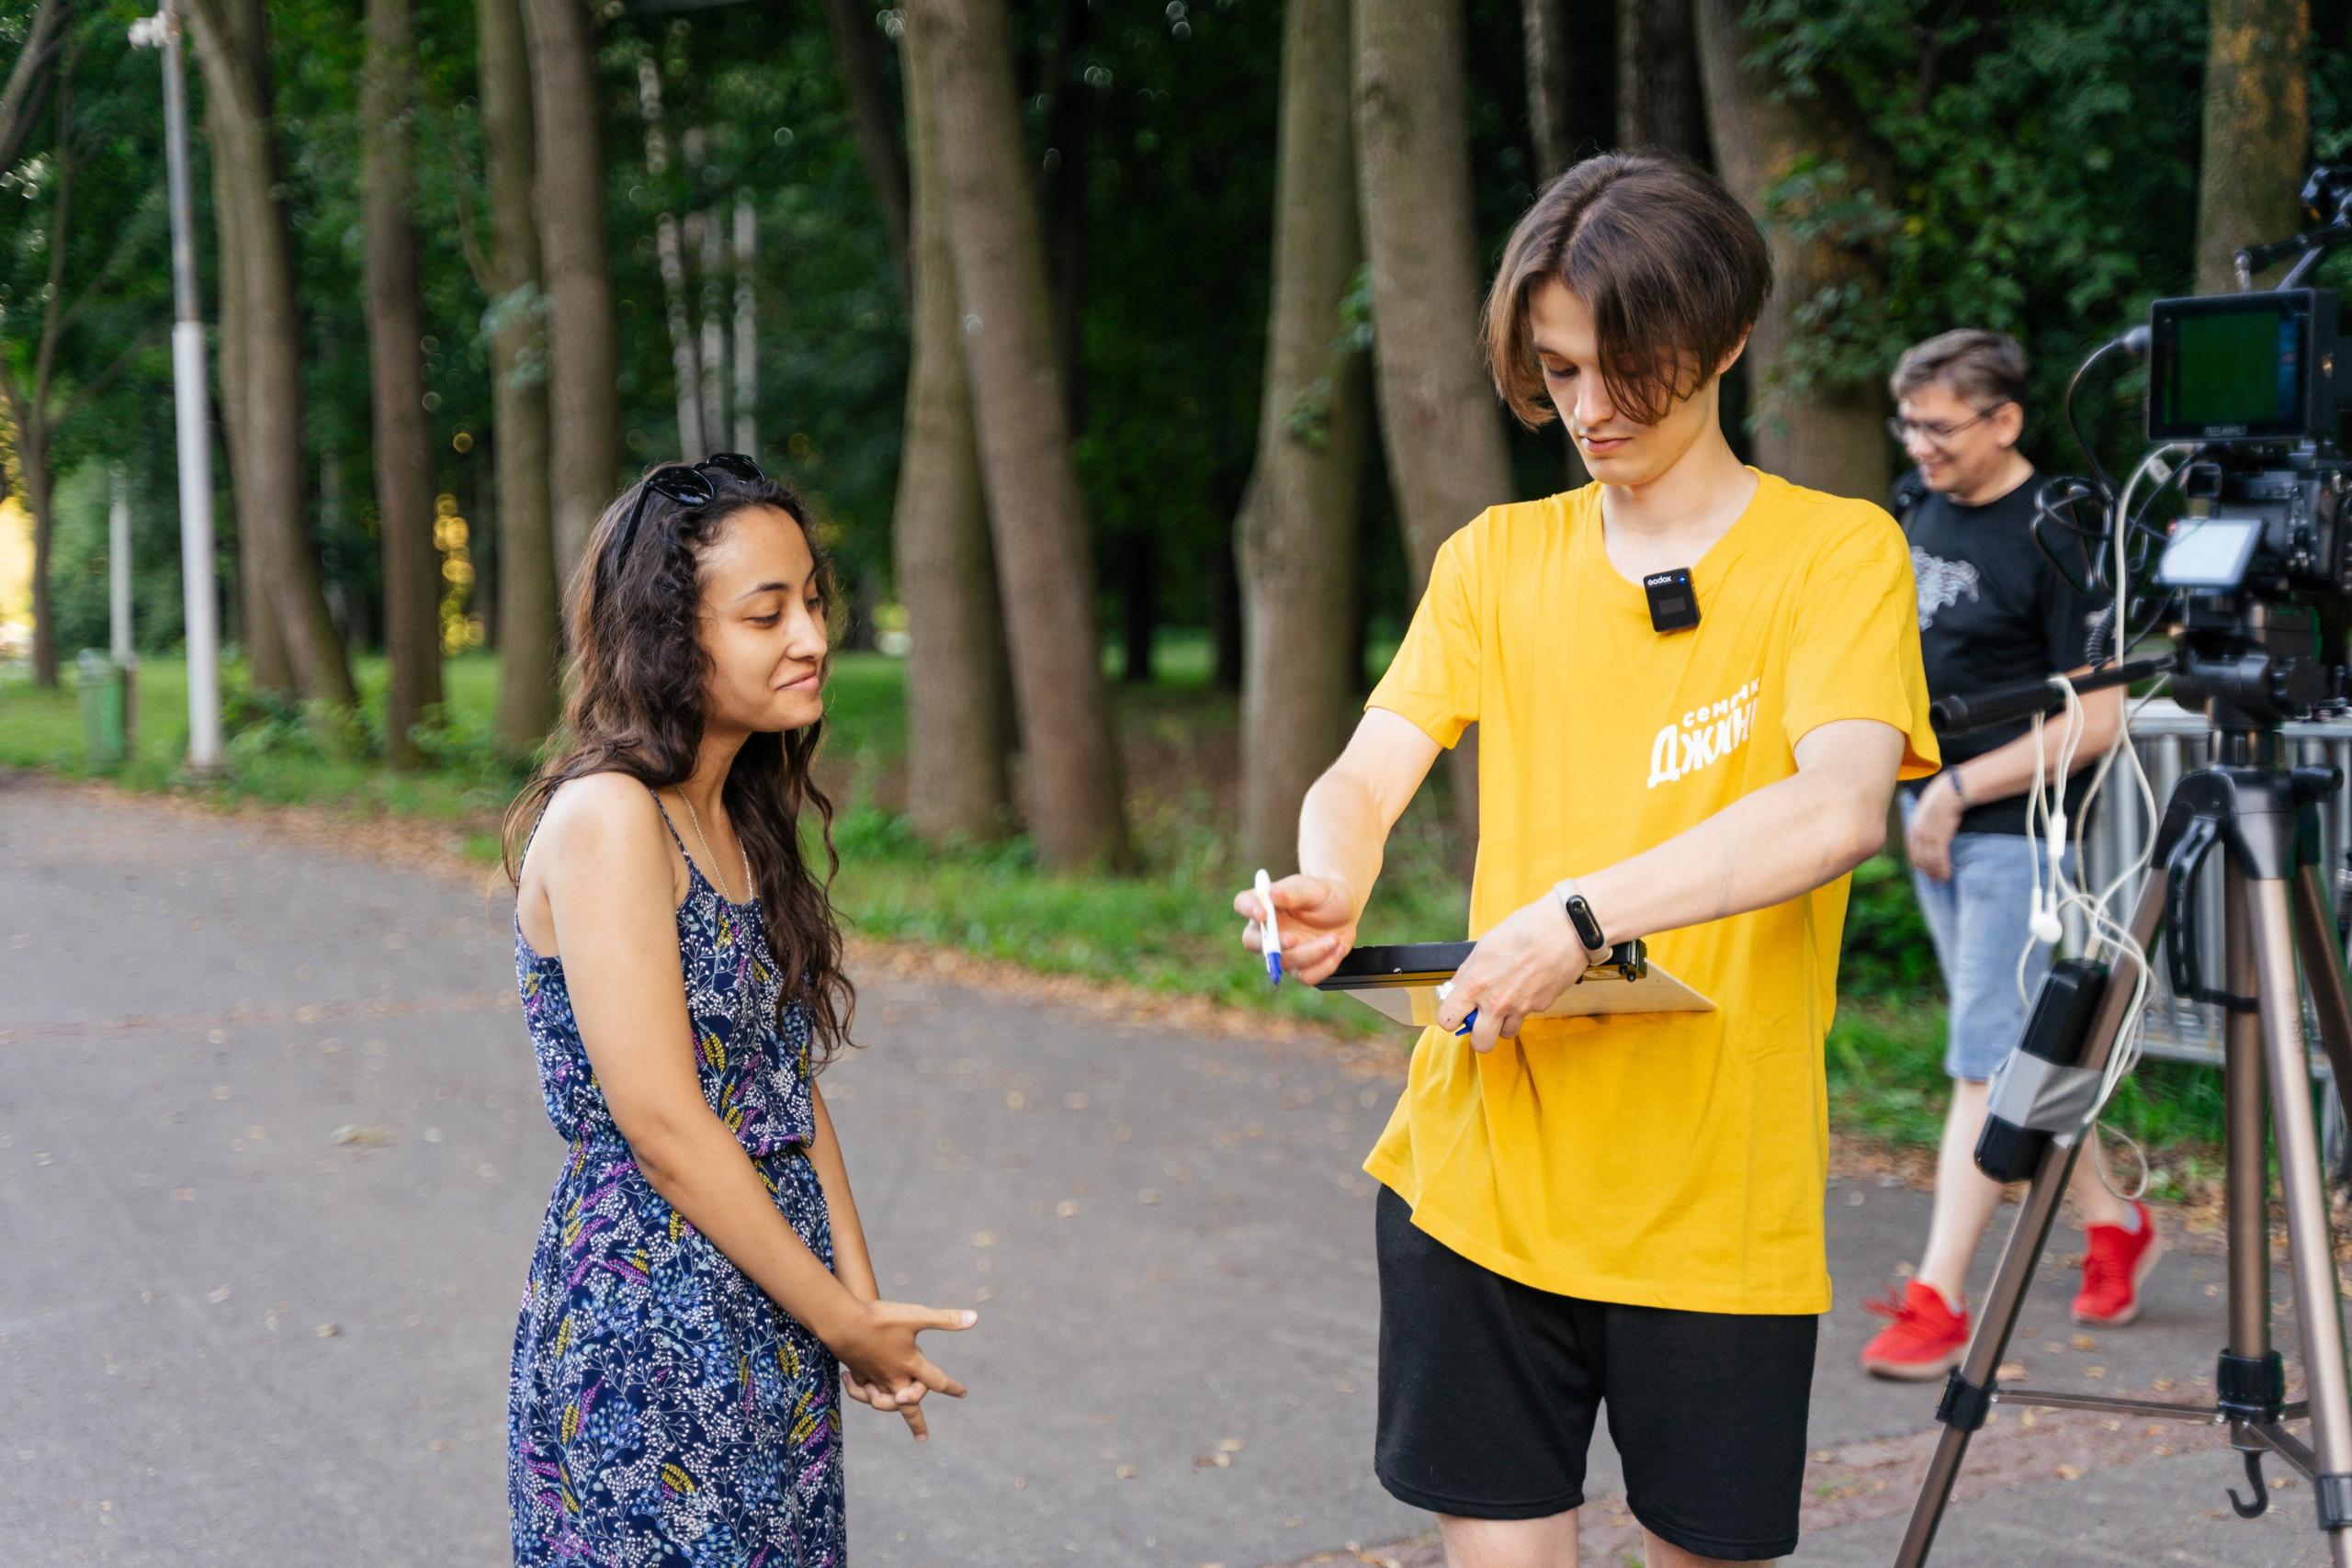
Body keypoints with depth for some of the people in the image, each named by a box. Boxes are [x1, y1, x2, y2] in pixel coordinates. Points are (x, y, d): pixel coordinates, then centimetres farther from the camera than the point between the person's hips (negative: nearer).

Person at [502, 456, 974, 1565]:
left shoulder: (742, 824, 10)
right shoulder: (606, 818, -16)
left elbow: (792, 1087, 9)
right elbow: (662, 1125, -19)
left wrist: (863, 1302, -1)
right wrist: (843, 1321, -12)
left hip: (770, 1329, 8)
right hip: (649, 1328, -8)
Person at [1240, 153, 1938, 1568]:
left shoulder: (1837, 552, -3)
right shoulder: (1495, 560, 9)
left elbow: (1842, 809, -19)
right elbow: (1368, 775, 0)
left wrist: (1583, 915, -31)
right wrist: (1330, 884, -24)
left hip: (1719, 1188, -2)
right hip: (1484, 1168, 3)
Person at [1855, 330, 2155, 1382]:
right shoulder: (1918, 503, 6)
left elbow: (2097, 717, -19)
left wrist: (1961, 789, -19)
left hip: (2018, 829, -8)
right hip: (1932, 818, 8)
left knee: (1985, 1062, -8)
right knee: (2018, 1047, 16)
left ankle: (1939, 1297, -8)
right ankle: (2114, 1226, 32)